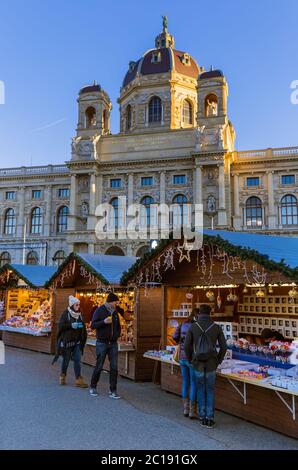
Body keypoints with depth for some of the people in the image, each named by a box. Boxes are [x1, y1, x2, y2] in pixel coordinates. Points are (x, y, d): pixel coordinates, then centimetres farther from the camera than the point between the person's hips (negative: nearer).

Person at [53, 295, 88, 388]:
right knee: (66, 359, 10)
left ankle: (78, 379, 1)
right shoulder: (66, 314, -7)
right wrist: (71, 325, -23)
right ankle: (63, 375, 31)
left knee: (77, 360, -1)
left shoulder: (79, 314, 7)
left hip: (77, 341, 4)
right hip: (67, 341, -4)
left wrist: (81, 326, 0)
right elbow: (60, 326, -13)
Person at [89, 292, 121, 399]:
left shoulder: (115, 311, 9)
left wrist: (117, 334, 7)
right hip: (102, 343, -4)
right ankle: (93, 387, 24)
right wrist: (104, 322, -25)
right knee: (99, 367, 3)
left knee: (114, 367, 0)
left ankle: (113, 391, 8)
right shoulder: (100, 310, -6)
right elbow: (93, 325, -11)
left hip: (113, 343, 4)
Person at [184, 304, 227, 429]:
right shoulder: (216, 327, -3)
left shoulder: (193, 326, -5)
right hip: (211, 364, 0)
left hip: (198, 363, 0)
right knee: (210, 390, 14)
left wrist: (190, 360, 11)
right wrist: (218, 361, 11)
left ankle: (202, 418, 19)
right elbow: (224, 347, -2)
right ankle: (209, 419, 12)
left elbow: (186, 346, -5)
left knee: (201, 389, 17)